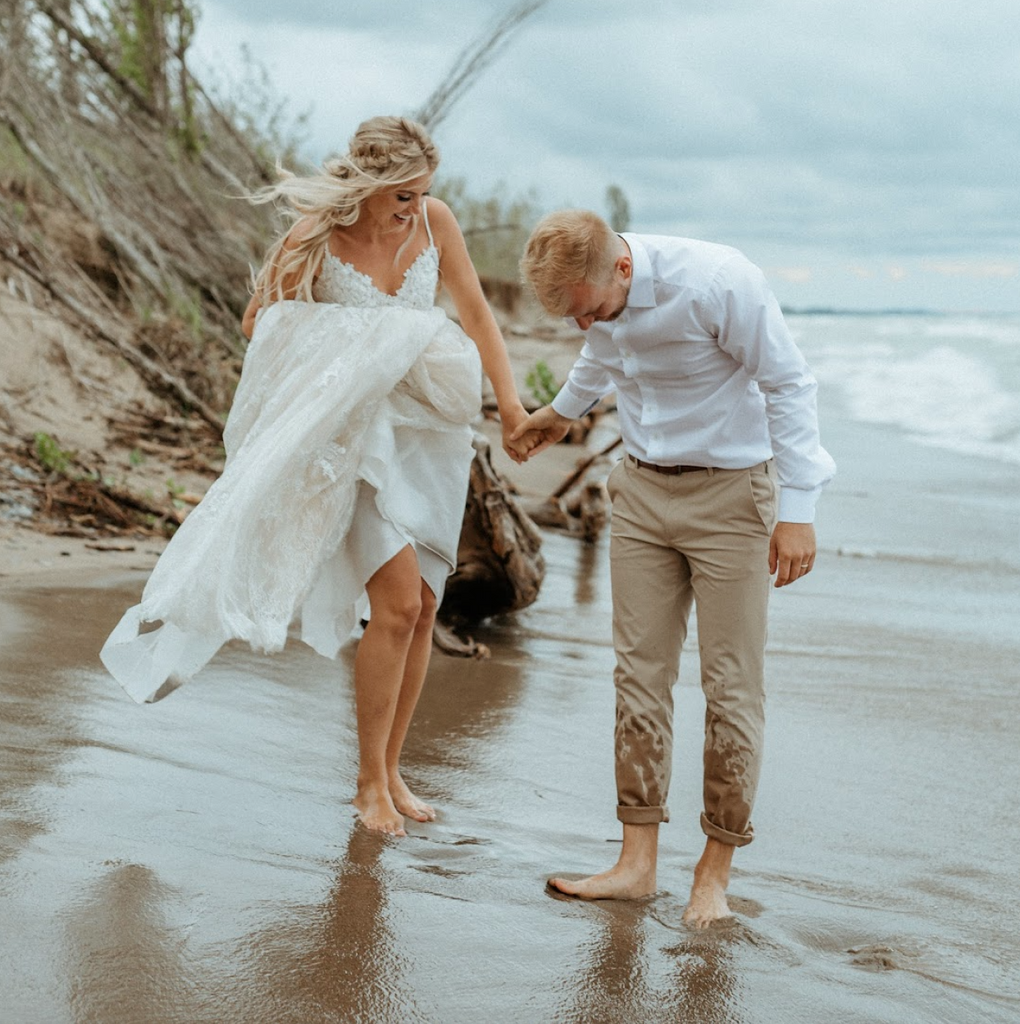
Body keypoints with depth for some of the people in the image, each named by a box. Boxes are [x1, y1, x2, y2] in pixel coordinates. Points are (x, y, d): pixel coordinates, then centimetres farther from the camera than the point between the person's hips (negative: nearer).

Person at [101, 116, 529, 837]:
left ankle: (391, 770, 20)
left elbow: (475, 311, 6)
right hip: (356, 431, -5)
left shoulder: (433, 220, -4)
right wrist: (355, 343, -16)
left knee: (424, 607, 5)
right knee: (398, 604, -14)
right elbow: (259, 323, -5)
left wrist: (510, 400, -2)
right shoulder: (317, 237, -14)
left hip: (426, 427, 5)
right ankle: (370, 782, 3)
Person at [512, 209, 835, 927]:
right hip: (643, 490, 6)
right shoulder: (592, 290, -5)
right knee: (640, 673, 2)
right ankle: (638, 861, 7)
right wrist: (564, 411, 40)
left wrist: (797, 510, -17)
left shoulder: (718, 283, -24)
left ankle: (716, 870, 8)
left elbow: (789, 386, -15)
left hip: (730, 494, -5)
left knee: (732, 686, -3)